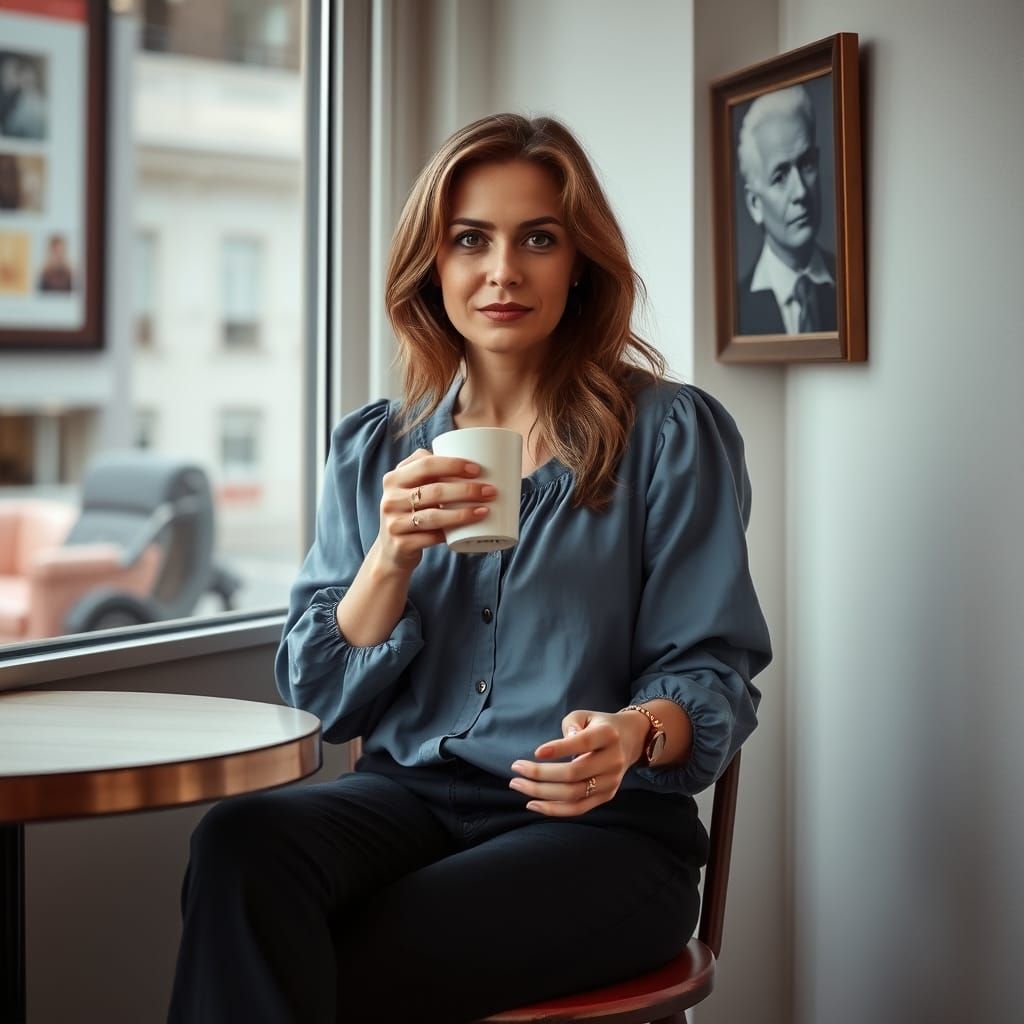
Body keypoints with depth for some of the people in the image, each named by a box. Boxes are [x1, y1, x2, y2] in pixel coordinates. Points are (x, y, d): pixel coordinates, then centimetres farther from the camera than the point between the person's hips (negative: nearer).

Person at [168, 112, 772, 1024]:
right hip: (408, 798, 4)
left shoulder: (674, 435, 2)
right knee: (239, 843, -30)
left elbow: (712, 673, 0)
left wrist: (634, 734, -23)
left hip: (598, 824, -3)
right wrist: (392, 554, -10)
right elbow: (322, 698, 8)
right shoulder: (371, 451, 12)